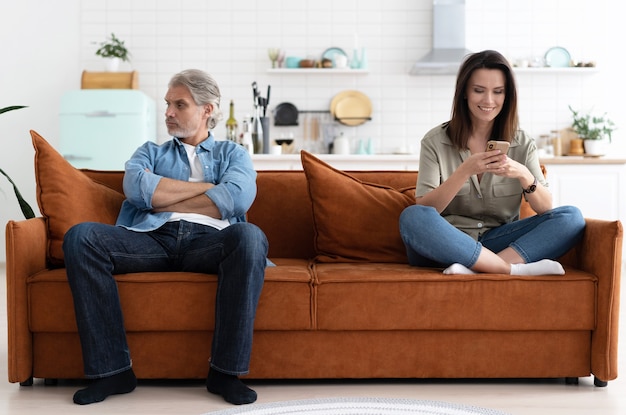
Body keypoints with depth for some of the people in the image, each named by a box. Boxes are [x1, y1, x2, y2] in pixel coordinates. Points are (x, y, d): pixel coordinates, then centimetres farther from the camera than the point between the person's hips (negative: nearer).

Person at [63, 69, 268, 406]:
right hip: (153, 239, 2)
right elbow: (137, 189, 4)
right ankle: (112, 369, -24)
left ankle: (226, 371, -28)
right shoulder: (151, 152, 30)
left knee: (250, 236, -37)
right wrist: (208, 186, 5)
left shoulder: (233, 153, 25)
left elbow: (238, 198, 0)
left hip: (209, 241, -1)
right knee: (80, 236, -26)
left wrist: (162, 197, 3)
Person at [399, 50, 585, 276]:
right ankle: (513, 269, -30)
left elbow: (545, 208, 0)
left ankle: (474, 269, -31)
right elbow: (424, 209, -9)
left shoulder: (523, 143, 6)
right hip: (448, 245, -2)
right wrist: (465, 170, -23)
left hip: (498, 241, 2)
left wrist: (524, 175, -20)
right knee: (412, 217, -34)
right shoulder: (435, 141, -1)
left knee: (571, 217, -19)